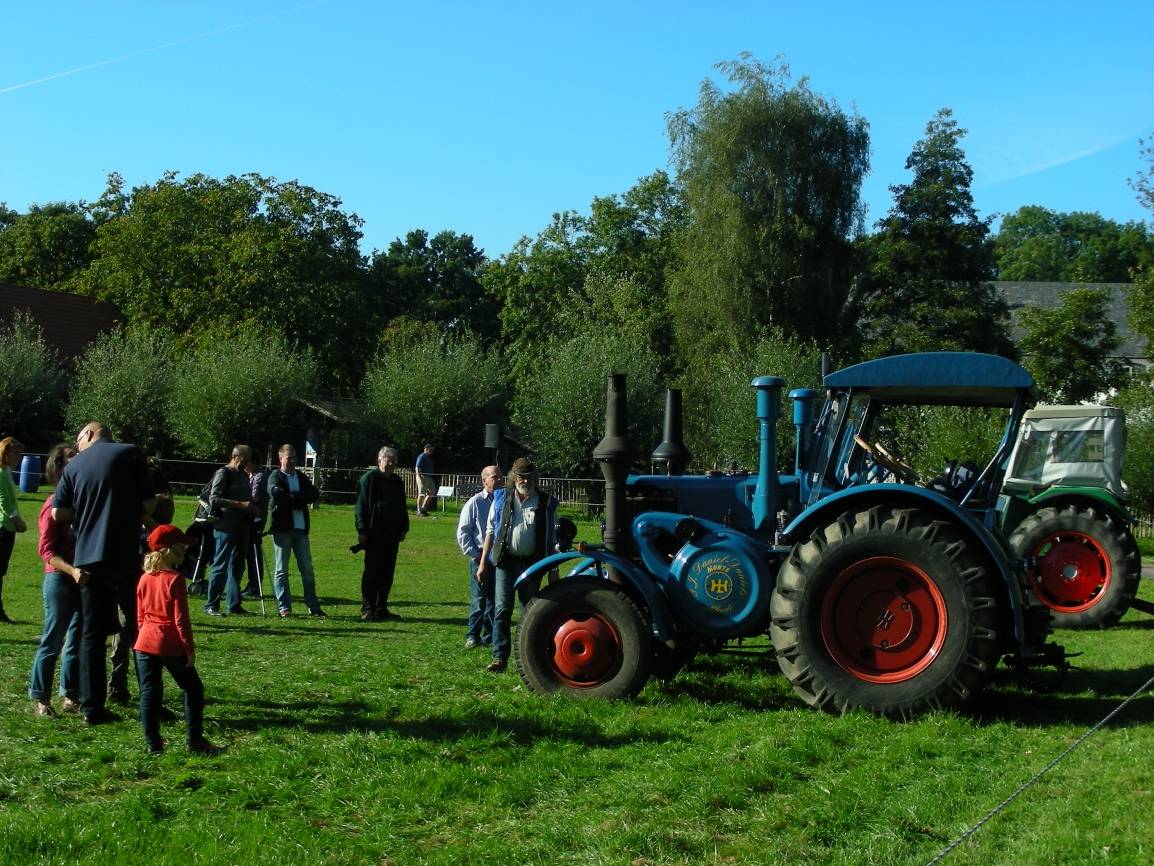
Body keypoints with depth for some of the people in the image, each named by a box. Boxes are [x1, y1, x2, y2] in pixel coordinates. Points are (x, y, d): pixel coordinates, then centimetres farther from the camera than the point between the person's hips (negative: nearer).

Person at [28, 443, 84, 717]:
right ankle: (41, 698, 8)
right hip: (59, 579, -6)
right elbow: (46, 550, -13)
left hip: (82, 579, 6)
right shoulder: (54, 505, -9)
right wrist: (72, 570, -26)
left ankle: (71, 695, 18)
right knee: (53, 640, -1)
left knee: (78, 639, 10)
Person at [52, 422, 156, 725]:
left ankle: (92, 707, 8)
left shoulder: (74, 465, 9)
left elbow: (59, 513, 2)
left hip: (87, 558, 3)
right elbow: (149, 504, -5)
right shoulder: (130, 454, 0)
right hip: (125, 556, -3)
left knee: (91, 633, 9)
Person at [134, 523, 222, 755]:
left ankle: (152, 743, 7)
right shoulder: (175, 579, -11)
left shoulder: (144, 579, 7)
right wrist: (190, 648, -8)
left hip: (145, 644, 6)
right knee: (193, 689, 7)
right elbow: (181, 618, -13)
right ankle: (195, 740, 6)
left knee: (149, 693, 7)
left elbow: (140, 616, 13)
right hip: (171, 646, -6)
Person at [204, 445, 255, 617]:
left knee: (237, 567, 10)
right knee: (221, 566, -5)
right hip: (225, 527, -8)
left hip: (241, 527, 8)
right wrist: (240, 504, -22)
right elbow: (214, 499, -17)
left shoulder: (243, 475, 18)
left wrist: (251, 504, 10)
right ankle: (211, 605, 1)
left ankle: (234, 605, 16)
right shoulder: (224, 473, -7)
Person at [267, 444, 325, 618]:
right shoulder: (275, 476, 2)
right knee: (281, 570, 0)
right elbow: (276, 493, -19)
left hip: (301, 528, 4)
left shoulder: (302, 477, 17)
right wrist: (299, 498, -9)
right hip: (282, 528, -4)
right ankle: (284, 607, 4)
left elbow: (314, 495, 2)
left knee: (307, 569, 4)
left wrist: (291, 498, -10)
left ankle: (313, 607, 7)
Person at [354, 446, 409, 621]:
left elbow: (402, 507, 23)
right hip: (374, 533, -6)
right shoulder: (369, 478, -5)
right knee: (372, 572, -2)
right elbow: (361, 506, -8)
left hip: (392, 533, 6)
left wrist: (403, 528, 15)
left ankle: (381, 608, 14)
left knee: (387, 572, 7)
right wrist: (362, 531, -13)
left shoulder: (397, 481, 16)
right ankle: (367, 609, 3)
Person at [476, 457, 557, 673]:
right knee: (502, 610, -5)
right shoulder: (501, 499, 6)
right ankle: (500, 657, -3)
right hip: (505, 561, 0)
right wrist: (483, 563, 3)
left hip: (532, 563, 0)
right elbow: (490, 532, 9)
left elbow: (551, 540, 7)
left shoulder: (546, 503, 4)